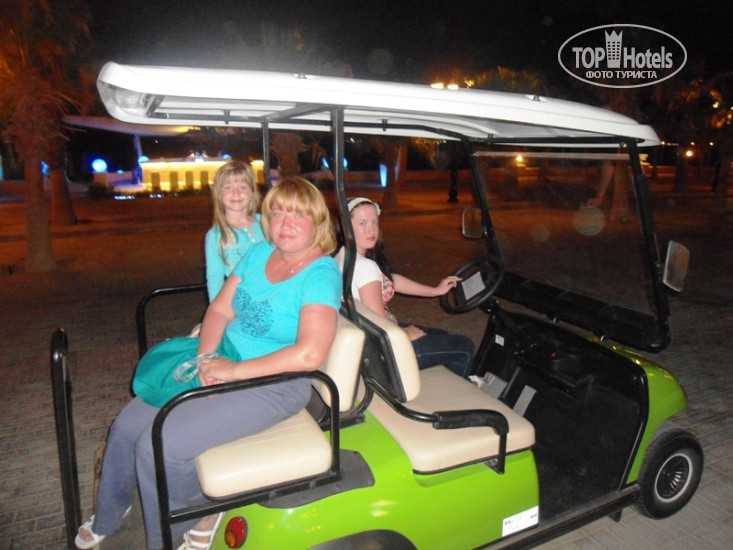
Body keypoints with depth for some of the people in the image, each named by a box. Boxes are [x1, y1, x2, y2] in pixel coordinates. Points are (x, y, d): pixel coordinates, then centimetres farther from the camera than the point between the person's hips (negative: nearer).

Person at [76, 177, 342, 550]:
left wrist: (232, 371, -24)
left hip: (273, 385, -7)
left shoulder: (321, 274, -19)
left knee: (158, 447, -17)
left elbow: (309, 354, -30)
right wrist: (206, 358, -11)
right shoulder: (259, 253, 4)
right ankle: (106, 519, 34)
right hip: (226, 366, 8)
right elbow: (219, 309, 7)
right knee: (127, 426, 7)